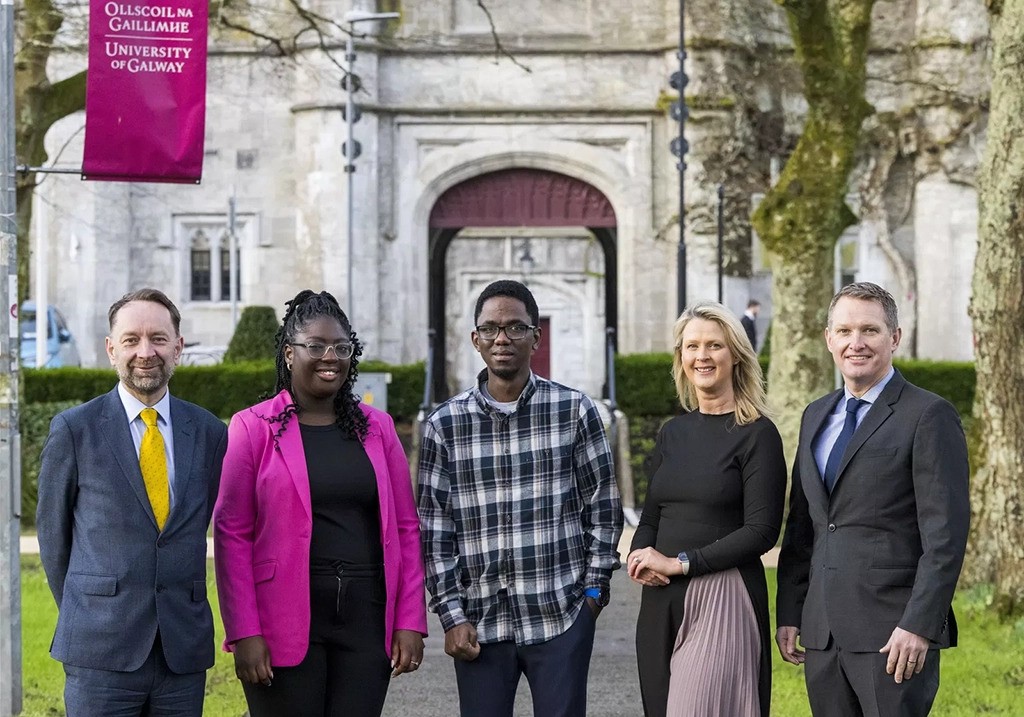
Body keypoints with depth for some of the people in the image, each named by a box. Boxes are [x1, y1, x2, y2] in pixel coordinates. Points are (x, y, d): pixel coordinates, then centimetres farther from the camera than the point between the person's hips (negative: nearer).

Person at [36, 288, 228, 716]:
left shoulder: (208, 433, 7)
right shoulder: (74, 429, 0)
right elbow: (52, 531, 7)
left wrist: (178, 610, 12)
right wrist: (84, 614, 10)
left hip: (185, 649, 3)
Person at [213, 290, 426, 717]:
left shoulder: (376, 428, 10)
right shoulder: (254, 428, -1)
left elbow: (406, 529, 10)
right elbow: (231, 534, -4)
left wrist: (410, 621, 2)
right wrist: (244, 633, -11)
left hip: (366, 618, 3)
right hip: (286, 623, -3)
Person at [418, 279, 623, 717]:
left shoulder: (574, 411, 1)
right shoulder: (444, 425, 3)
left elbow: (603, 506, 6)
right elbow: (435, 529, 4)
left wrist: (595, 586, 2)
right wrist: (452, 615, 0)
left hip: (562, 618, -1)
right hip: (480, 622, 1)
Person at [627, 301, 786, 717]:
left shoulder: (756, 434, -5)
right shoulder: (673, 433, 13)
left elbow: (761, 531, -11)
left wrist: (679, 562, -13)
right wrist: (639, 557, -5)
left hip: (723, 599, -6)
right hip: (661, 599, 6)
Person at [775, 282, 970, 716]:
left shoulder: (929, 416, -5)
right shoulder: (816, 417, 16)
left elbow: (946, 535, -11)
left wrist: (919, 626, -17)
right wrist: (788, 614, 13)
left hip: (895, 635, -6)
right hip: (823, 632, 6)